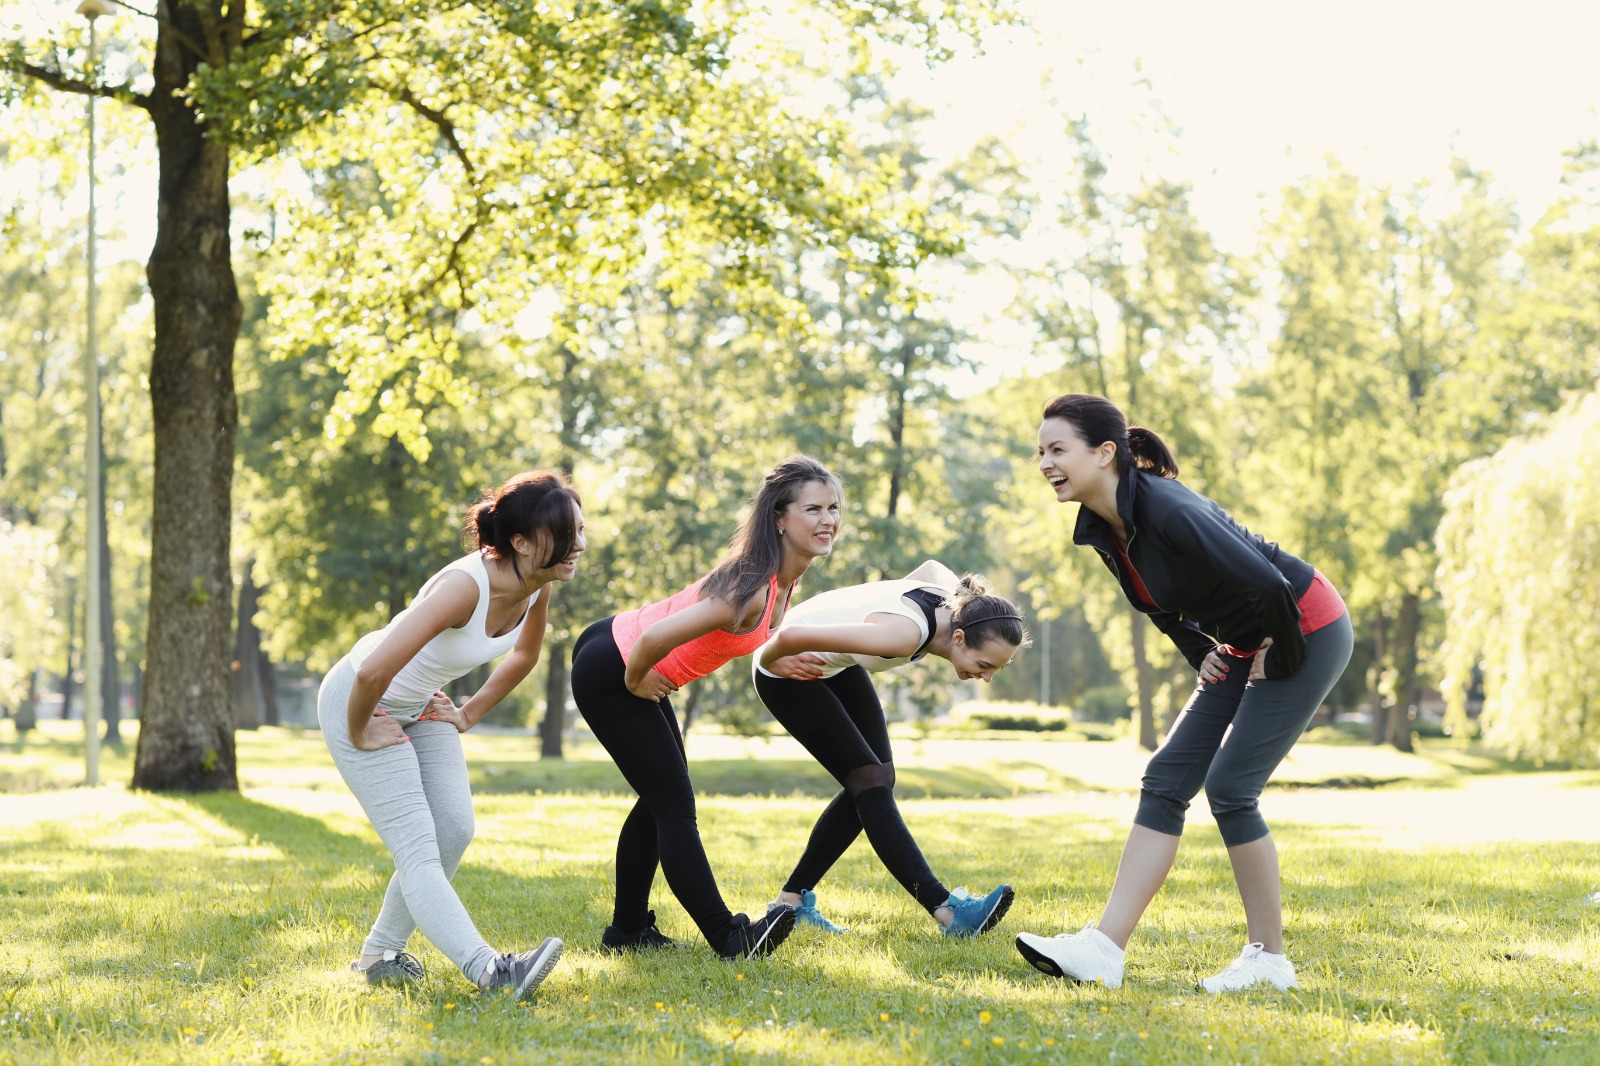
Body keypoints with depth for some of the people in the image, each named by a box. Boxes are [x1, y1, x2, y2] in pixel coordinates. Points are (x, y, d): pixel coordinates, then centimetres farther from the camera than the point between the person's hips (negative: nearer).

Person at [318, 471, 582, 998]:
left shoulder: (536, 587, -11)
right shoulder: (466, 586, -36)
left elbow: (524, 654, 14)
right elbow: (373, 672, -39)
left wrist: (470, 714, 12)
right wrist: (359, 736, -23)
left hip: (419, 705, 8)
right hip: (360, 700, -8)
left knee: (454, 831, -2)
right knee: (418, 850, -15)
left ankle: (380, 955, 11)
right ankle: (489, 969, -31)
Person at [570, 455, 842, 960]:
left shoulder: (784, 582, -2)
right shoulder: (752, 587, -31)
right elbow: (656, 637, -37)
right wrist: (635, 682, -19)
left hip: (632, 665, 10)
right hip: (609, 671, -10)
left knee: (661, 800, 17)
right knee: (674, 806, -6)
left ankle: (628, 929, 26)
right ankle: (729, 938, -4)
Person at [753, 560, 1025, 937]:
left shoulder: (957, 603, -16)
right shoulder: (904, 633, -40)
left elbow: (930, 566, 10)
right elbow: (791, 635, -40)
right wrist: (768, 662, -19)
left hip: (837, 664, 9)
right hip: (789, 670, -9)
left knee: (877, 780, 4)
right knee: (871, 785, -16)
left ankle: (792, 900, 13)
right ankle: (950, 913, -22)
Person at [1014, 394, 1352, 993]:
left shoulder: (1165, 509, -29)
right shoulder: (1101, 529, -1)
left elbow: (1268, 583, -33)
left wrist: (1280, 658, -19)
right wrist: (1200, 653, 7)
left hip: (1308, 634, -9)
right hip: (1246, 650, 9)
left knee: (1228, 787, -11)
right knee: (1165, 781, 0)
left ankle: (1269, 959, 3)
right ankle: (1103, 947, -4)